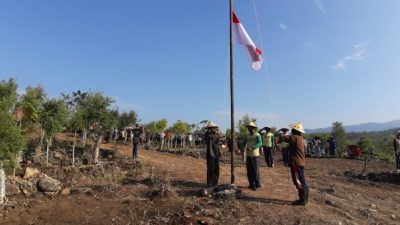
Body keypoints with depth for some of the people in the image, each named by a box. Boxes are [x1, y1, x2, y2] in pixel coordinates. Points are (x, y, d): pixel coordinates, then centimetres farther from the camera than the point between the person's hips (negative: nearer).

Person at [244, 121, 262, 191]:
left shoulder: (257, 135, -5)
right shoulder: (248, 136, 16)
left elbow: (260, 143, -19)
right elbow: (245, 143, 21)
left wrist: (252, 148, -31)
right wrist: (244, 147, -2)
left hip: (254, 155, -6)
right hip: (248, 154, 6)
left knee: (255, 170, -4)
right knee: (249, 170, 9)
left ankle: (257, 185, 7)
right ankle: (251, 184, 19)